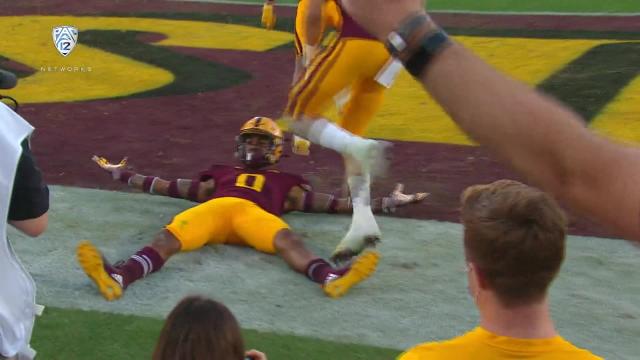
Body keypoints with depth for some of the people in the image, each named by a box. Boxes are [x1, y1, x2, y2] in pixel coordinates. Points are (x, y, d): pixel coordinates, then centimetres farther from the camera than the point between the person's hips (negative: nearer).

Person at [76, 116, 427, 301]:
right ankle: (118, 277, -57)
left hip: (255, 214, -1)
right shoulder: (221, 174, 40)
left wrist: (385, 203, 24)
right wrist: (122, 174, 44)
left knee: (286, 240, -34)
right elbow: (172, 187, 41)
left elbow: (328, 202, 28)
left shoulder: (284, 183, 35)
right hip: (213, 209, 1)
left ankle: (331, 276, -64)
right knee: (169, 236, -30)